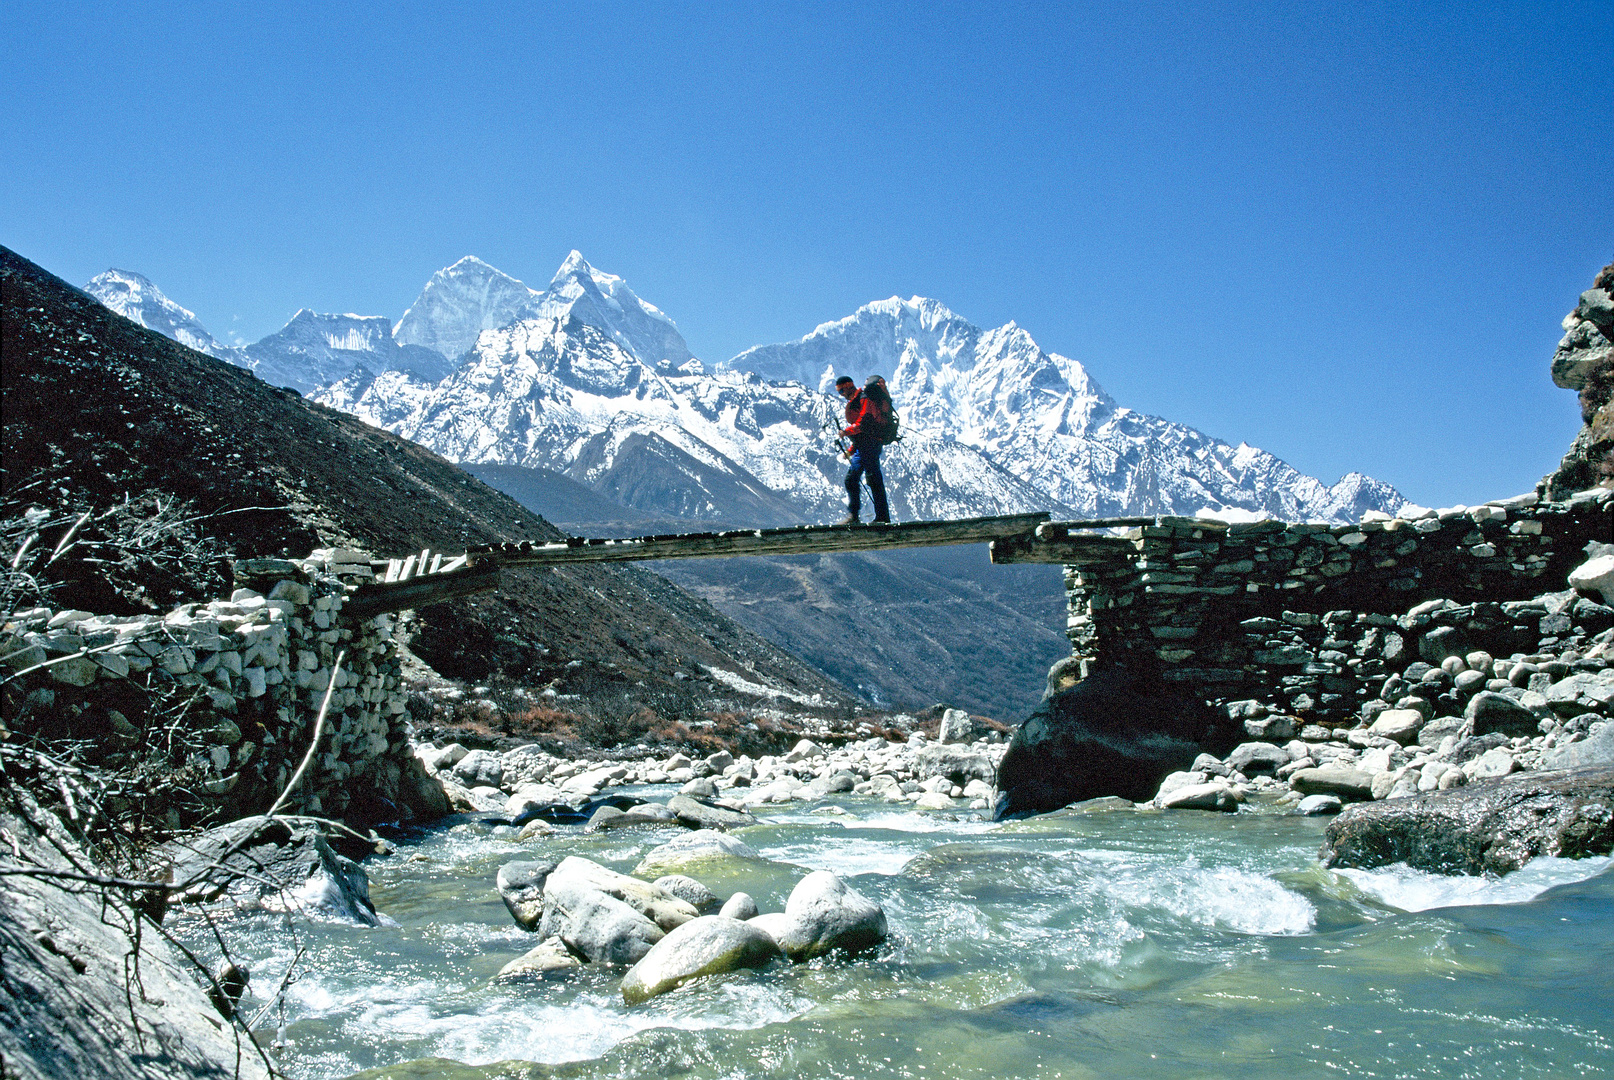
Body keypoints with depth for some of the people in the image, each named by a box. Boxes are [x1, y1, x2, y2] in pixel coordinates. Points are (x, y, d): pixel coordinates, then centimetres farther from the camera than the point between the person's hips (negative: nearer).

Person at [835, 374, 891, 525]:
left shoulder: (864, 399, -7)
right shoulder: (853, 403, 24)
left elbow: (864, 423, -18)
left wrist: (846, 431, -10)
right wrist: (851, 449, 20)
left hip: (870, 444, -10)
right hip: (861, 447, 10)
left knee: (874, 479, -11)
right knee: (851, 480, 6)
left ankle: (883, 517, -10)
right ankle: (853, 516, 8)